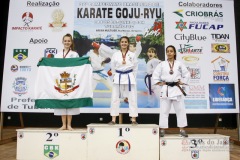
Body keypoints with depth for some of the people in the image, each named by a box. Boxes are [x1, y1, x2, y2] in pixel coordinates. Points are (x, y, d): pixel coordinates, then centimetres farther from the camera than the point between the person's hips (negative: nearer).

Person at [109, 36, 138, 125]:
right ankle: (113, 119, 13)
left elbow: (135, 68, 8)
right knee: (115, 98, 3)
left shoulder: (132, 55, 3)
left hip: (129, 78, 0)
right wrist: (115, 77, 7)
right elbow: (113, 67, 10)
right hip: (118, 78, 1)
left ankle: (133, 119, 13)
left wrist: (132, 77, 2)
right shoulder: (115, 54, 3)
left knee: (132, 99, 2)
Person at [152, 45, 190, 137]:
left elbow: (187, 74, 11)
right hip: (165, 89, -1)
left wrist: (183, 82, 3)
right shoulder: (162, 64, 3)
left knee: (180, 109, 4)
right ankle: (162, 130, 11)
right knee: (164, 110, 3)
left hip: (176, 89, 1)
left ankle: (182, 130, 15)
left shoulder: (179, 64, 5)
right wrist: (158, 83, -1)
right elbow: (155, 75, 5)